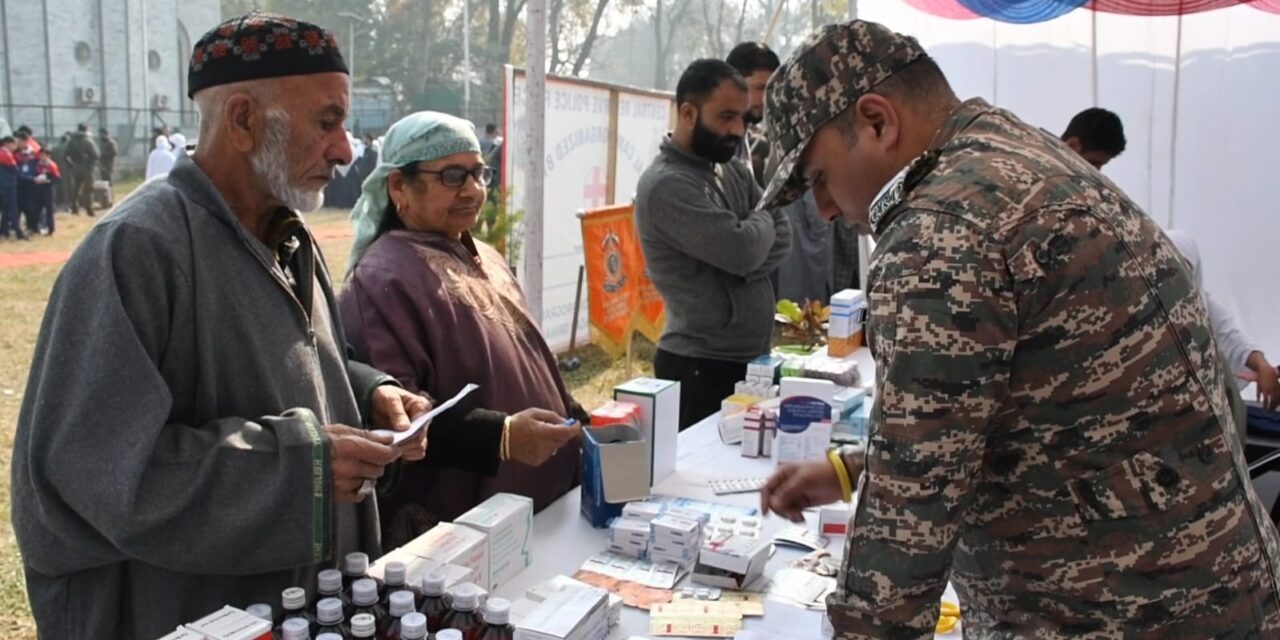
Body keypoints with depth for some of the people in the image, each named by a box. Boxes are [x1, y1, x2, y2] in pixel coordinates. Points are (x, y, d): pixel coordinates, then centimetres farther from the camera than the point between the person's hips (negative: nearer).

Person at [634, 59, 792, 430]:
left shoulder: (732, 170, 11)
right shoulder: (666, 185, -16)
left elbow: (783, 239, 5)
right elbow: (743, 249, -23)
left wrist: (742, 268, -14)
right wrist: (762, 220, -1)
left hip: (750, 359, 8)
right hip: (702, 368, -8)